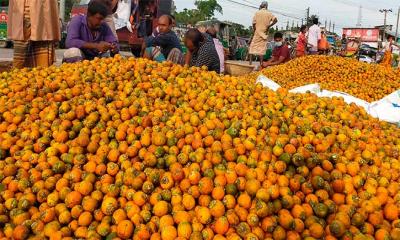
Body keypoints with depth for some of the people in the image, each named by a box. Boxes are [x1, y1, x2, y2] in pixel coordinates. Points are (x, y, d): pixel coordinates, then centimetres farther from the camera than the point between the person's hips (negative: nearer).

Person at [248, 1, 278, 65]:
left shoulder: (257, 12, 0)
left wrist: (254, 30, 11)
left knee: (252, 47, 5)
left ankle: (250, 62, -2)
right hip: (264, 34, 2)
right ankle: (261, 64, 2)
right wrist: (269, 26, -3)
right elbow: (275, 20, -11)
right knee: (262, 49, 4)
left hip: (257, 33, -2)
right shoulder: (269, 13, 3)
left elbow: (254, 23, -3)